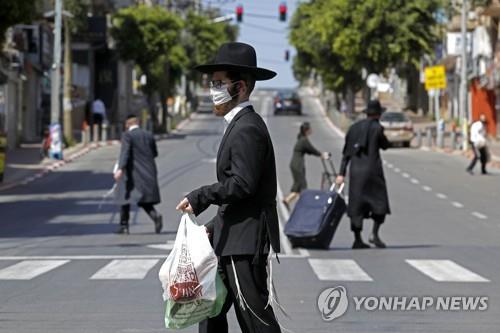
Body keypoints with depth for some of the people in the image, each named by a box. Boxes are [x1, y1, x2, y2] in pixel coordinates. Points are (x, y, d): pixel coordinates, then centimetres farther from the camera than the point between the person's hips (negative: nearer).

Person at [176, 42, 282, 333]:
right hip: (233, 239, 11)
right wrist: (217, 225, 16)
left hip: (245, 243, -11)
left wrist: (200, 197, -15)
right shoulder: (241, 124, 18)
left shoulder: (248, 129, -16)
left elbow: (242, 184, -24)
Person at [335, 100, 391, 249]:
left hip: (355, 169, 5)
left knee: (356, 203, 8)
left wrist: (341, 173, 7)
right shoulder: (377, 128, -6)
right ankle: (375, 234, -8)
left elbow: (346, 152, 8)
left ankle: (357, 239, 6)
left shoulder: (354, 128, 11)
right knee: (380, 201, 6)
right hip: (372, 168, -5)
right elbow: (385, 145, 7)